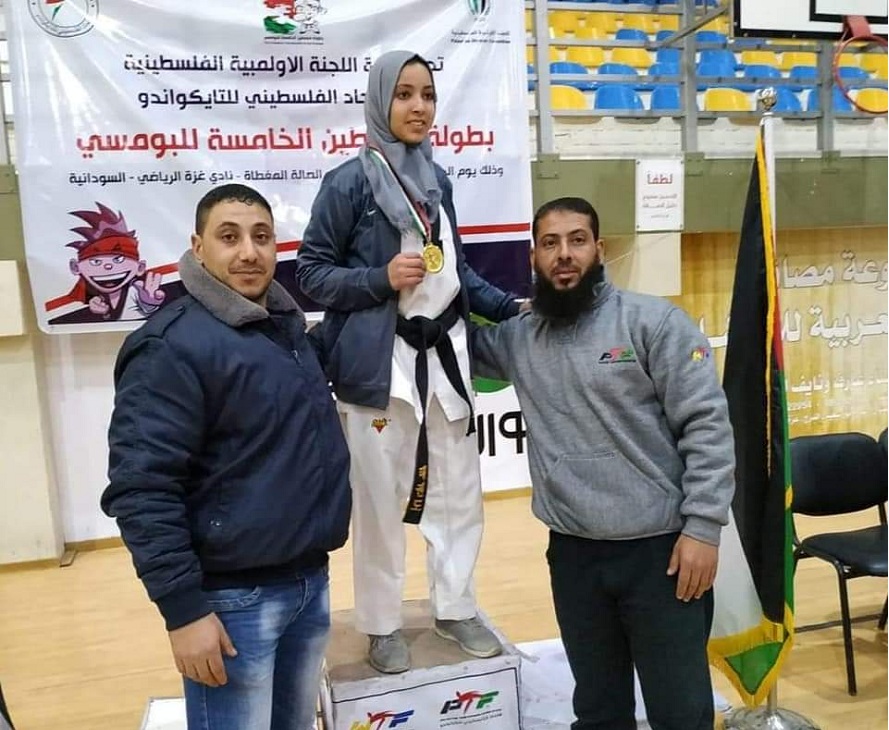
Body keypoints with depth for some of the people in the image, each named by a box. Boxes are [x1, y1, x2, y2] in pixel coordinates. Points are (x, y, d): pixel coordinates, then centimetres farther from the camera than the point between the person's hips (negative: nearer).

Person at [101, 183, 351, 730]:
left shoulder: (289, 326, 9)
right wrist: (183, 608, -19)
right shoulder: (173, 346, -15)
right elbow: (141, 489, -19)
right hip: (235, 597, -7)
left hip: (311, 582, 7)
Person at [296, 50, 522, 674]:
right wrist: (382, 278, -18)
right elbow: (311, 272, -5)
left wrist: (511, 307, 10)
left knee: (459, 491, 13)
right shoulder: (350, 181, -6)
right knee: (381, 500, 5)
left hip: (445, 351, 6)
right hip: (379, 360, -6)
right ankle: (382, 626, 25)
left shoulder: (437, 177, 10)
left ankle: (456, 610, 32)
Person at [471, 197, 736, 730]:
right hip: (573, 553, 4)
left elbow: (707, 425, -10)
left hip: (660, 548, -3)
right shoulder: (518, 338, 5)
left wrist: (703, 527, -14)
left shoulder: (653, 321, -7)